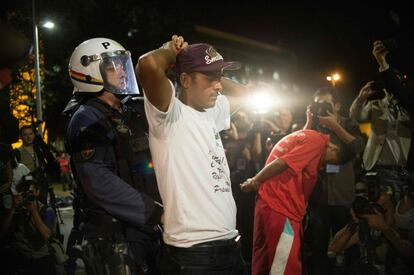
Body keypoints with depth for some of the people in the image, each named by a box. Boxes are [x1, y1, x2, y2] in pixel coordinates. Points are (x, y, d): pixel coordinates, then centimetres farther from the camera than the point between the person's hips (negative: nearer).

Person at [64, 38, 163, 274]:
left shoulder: (132, 111, 13)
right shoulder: (86, 119, -11)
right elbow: (98, 182, -23)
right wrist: (155, 212, -23)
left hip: (145, 226, 8)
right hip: (112, 236, -8)